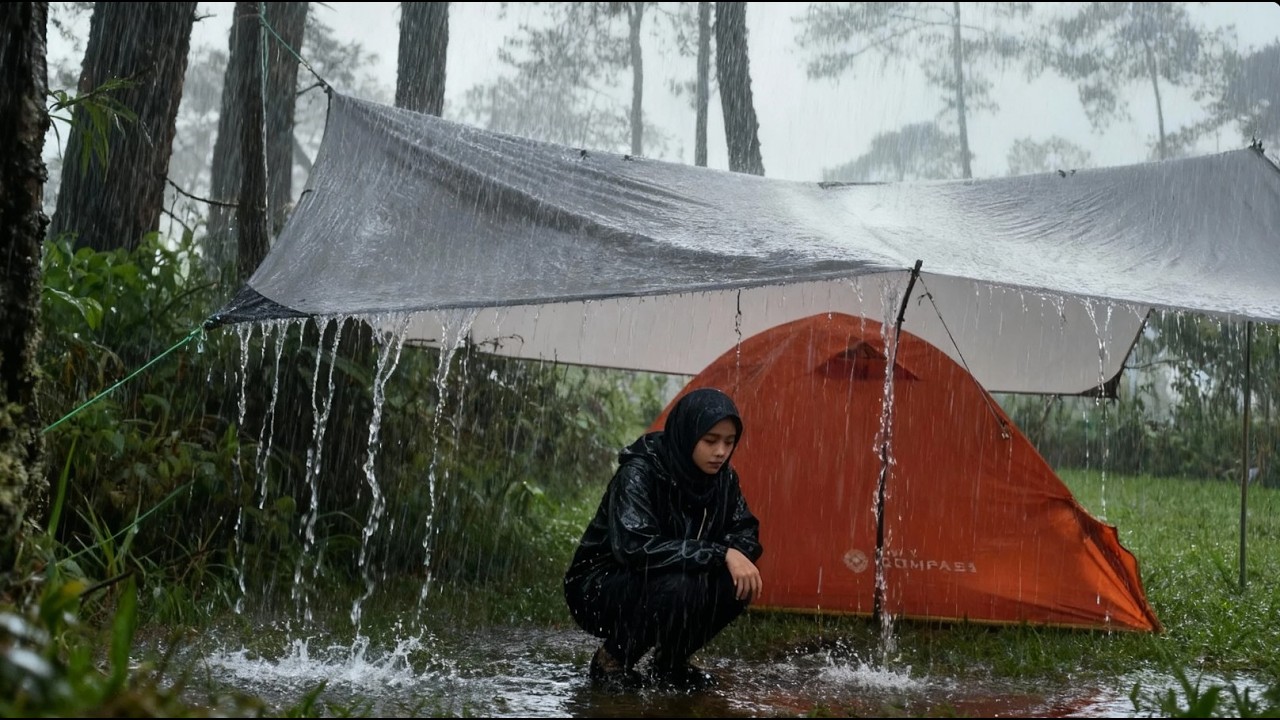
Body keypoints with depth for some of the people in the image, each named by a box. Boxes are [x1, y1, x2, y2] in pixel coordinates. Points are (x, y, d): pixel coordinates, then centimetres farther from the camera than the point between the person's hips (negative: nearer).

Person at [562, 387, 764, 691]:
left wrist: (736, 555, -24)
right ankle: (612, 660, -9)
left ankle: (671, 662, 5)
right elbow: (635, 547, -36)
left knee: (738, 580, -16)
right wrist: (720, 554, -36)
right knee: (679, 583, -34)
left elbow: (746, 532, 2)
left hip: (657, 585, 7)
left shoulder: (722, 477, -5)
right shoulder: (638, 473, -25)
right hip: (599, 589, -7)